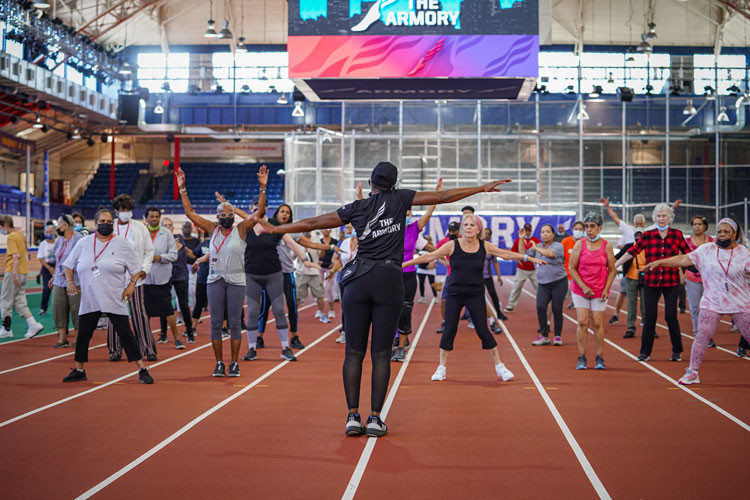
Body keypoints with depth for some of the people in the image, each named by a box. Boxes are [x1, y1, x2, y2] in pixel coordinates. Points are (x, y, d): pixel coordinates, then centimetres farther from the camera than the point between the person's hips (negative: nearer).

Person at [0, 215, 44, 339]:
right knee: (19, 301, 11)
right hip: (24, 272, 9)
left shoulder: (11, 237, -12)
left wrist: (15, 274, -24)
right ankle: (34, 325, 0)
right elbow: (26, 253, 23)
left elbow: (16, 256, -21)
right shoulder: (20, 234, 15)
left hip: (13, 272, -9)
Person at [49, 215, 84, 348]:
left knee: (76, 309, -1)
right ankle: (62, 338, 7)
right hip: (59, 281, 8)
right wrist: (54, 276, 20)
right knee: (58, 308, 1)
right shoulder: (60, 240, 16)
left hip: (74, 280, -8)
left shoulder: (77, 238, -9)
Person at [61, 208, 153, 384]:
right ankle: (78, 371, 22)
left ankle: (142, 370, -1)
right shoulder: (84, 243, 8)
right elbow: (69, 264, 17)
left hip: (115, 300, -3)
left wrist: (131, 284, -9)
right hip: (89, 299, 3)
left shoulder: (122, 244, 1)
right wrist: (70, 281, 4)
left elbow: (136, 268, 5)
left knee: (125, 333, -5)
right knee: (83, 335, 7)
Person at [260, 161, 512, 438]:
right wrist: (482, 188, 12)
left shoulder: (356, 208, 9)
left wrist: (275, 229, 23)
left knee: (354, 352, 4)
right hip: (389, 280, -1)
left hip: (359, 280, 1)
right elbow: (443, 196, 5)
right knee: (381, 353, 1)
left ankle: (353, 416, 0)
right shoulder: (400, 199, 6)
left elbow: (313, 223, 11)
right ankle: (375, 418, -1)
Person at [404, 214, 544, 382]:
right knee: (449, 330, 1)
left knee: (483, 331, 0)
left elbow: (506, 254, 10)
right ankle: (442, 368, 14)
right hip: (454, 295, 0)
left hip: (476, 295, 0)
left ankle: (499, 366, 12)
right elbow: (429, 256, -4)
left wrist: (528, 258, 13)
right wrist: (404, 264, -6)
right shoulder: (452, 245, -6)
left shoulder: (484, 246, -1)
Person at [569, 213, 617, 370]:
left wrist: (606, 289, -7)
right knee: (582, 323, -4)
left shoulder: (607, 245, -1)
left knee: (598, 323, 0)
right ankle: (581, 359, 2)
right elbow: (572, 268, -3)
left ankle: (600, 358, 10)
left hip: (600, 292, 0)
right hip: (580, 290, 0)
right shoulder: (580, 244, -2)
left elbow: (612, 270, 4)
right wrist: (583, 287, -11)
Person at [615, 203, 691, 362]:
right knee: (650, 316, 2)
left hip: (671, 282, 0)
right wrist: (614, 265, -3)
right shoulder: (647, 235, 2)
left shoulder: (677, 234, 3)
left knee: (671, 316, -3)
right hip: (651, 282, 0)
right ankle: (645, 352, 12)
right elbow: (632, 252, 0)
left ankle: (677, 351, 14)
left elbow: (688, 254, 9)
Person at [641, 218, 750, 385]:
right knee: (703, 335, -9)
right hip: (712, 303, 0)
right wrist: (659, 262, -2)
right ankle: (692, 372, -1)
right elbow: (683, 260, 3)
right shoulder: (706, 250, 2)